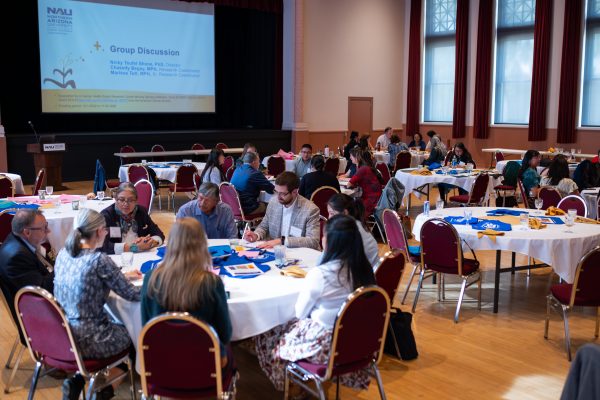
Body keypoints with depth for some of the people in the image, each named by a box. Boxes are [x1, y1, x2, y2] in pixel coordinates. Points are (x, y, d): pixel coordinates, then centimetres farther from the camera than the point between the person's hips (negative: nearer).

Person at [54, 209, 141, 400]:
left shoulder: (63, 254, 1)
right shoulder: (99, 259, -20)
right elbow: (132, 295, -13)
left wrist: (123, 276, 21)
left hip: (60, 335, 7)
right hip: (87, 340, -6)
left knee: (117, 326, 31)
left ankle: (76, 380, 23)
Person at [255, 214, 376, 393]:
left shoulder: (319, 274, -25)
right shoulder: (363, 267, -8)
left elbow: (300, 313, -8)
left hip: (325, 344, -7)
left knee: (265, 337, 14)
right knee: (292, 326, 28)